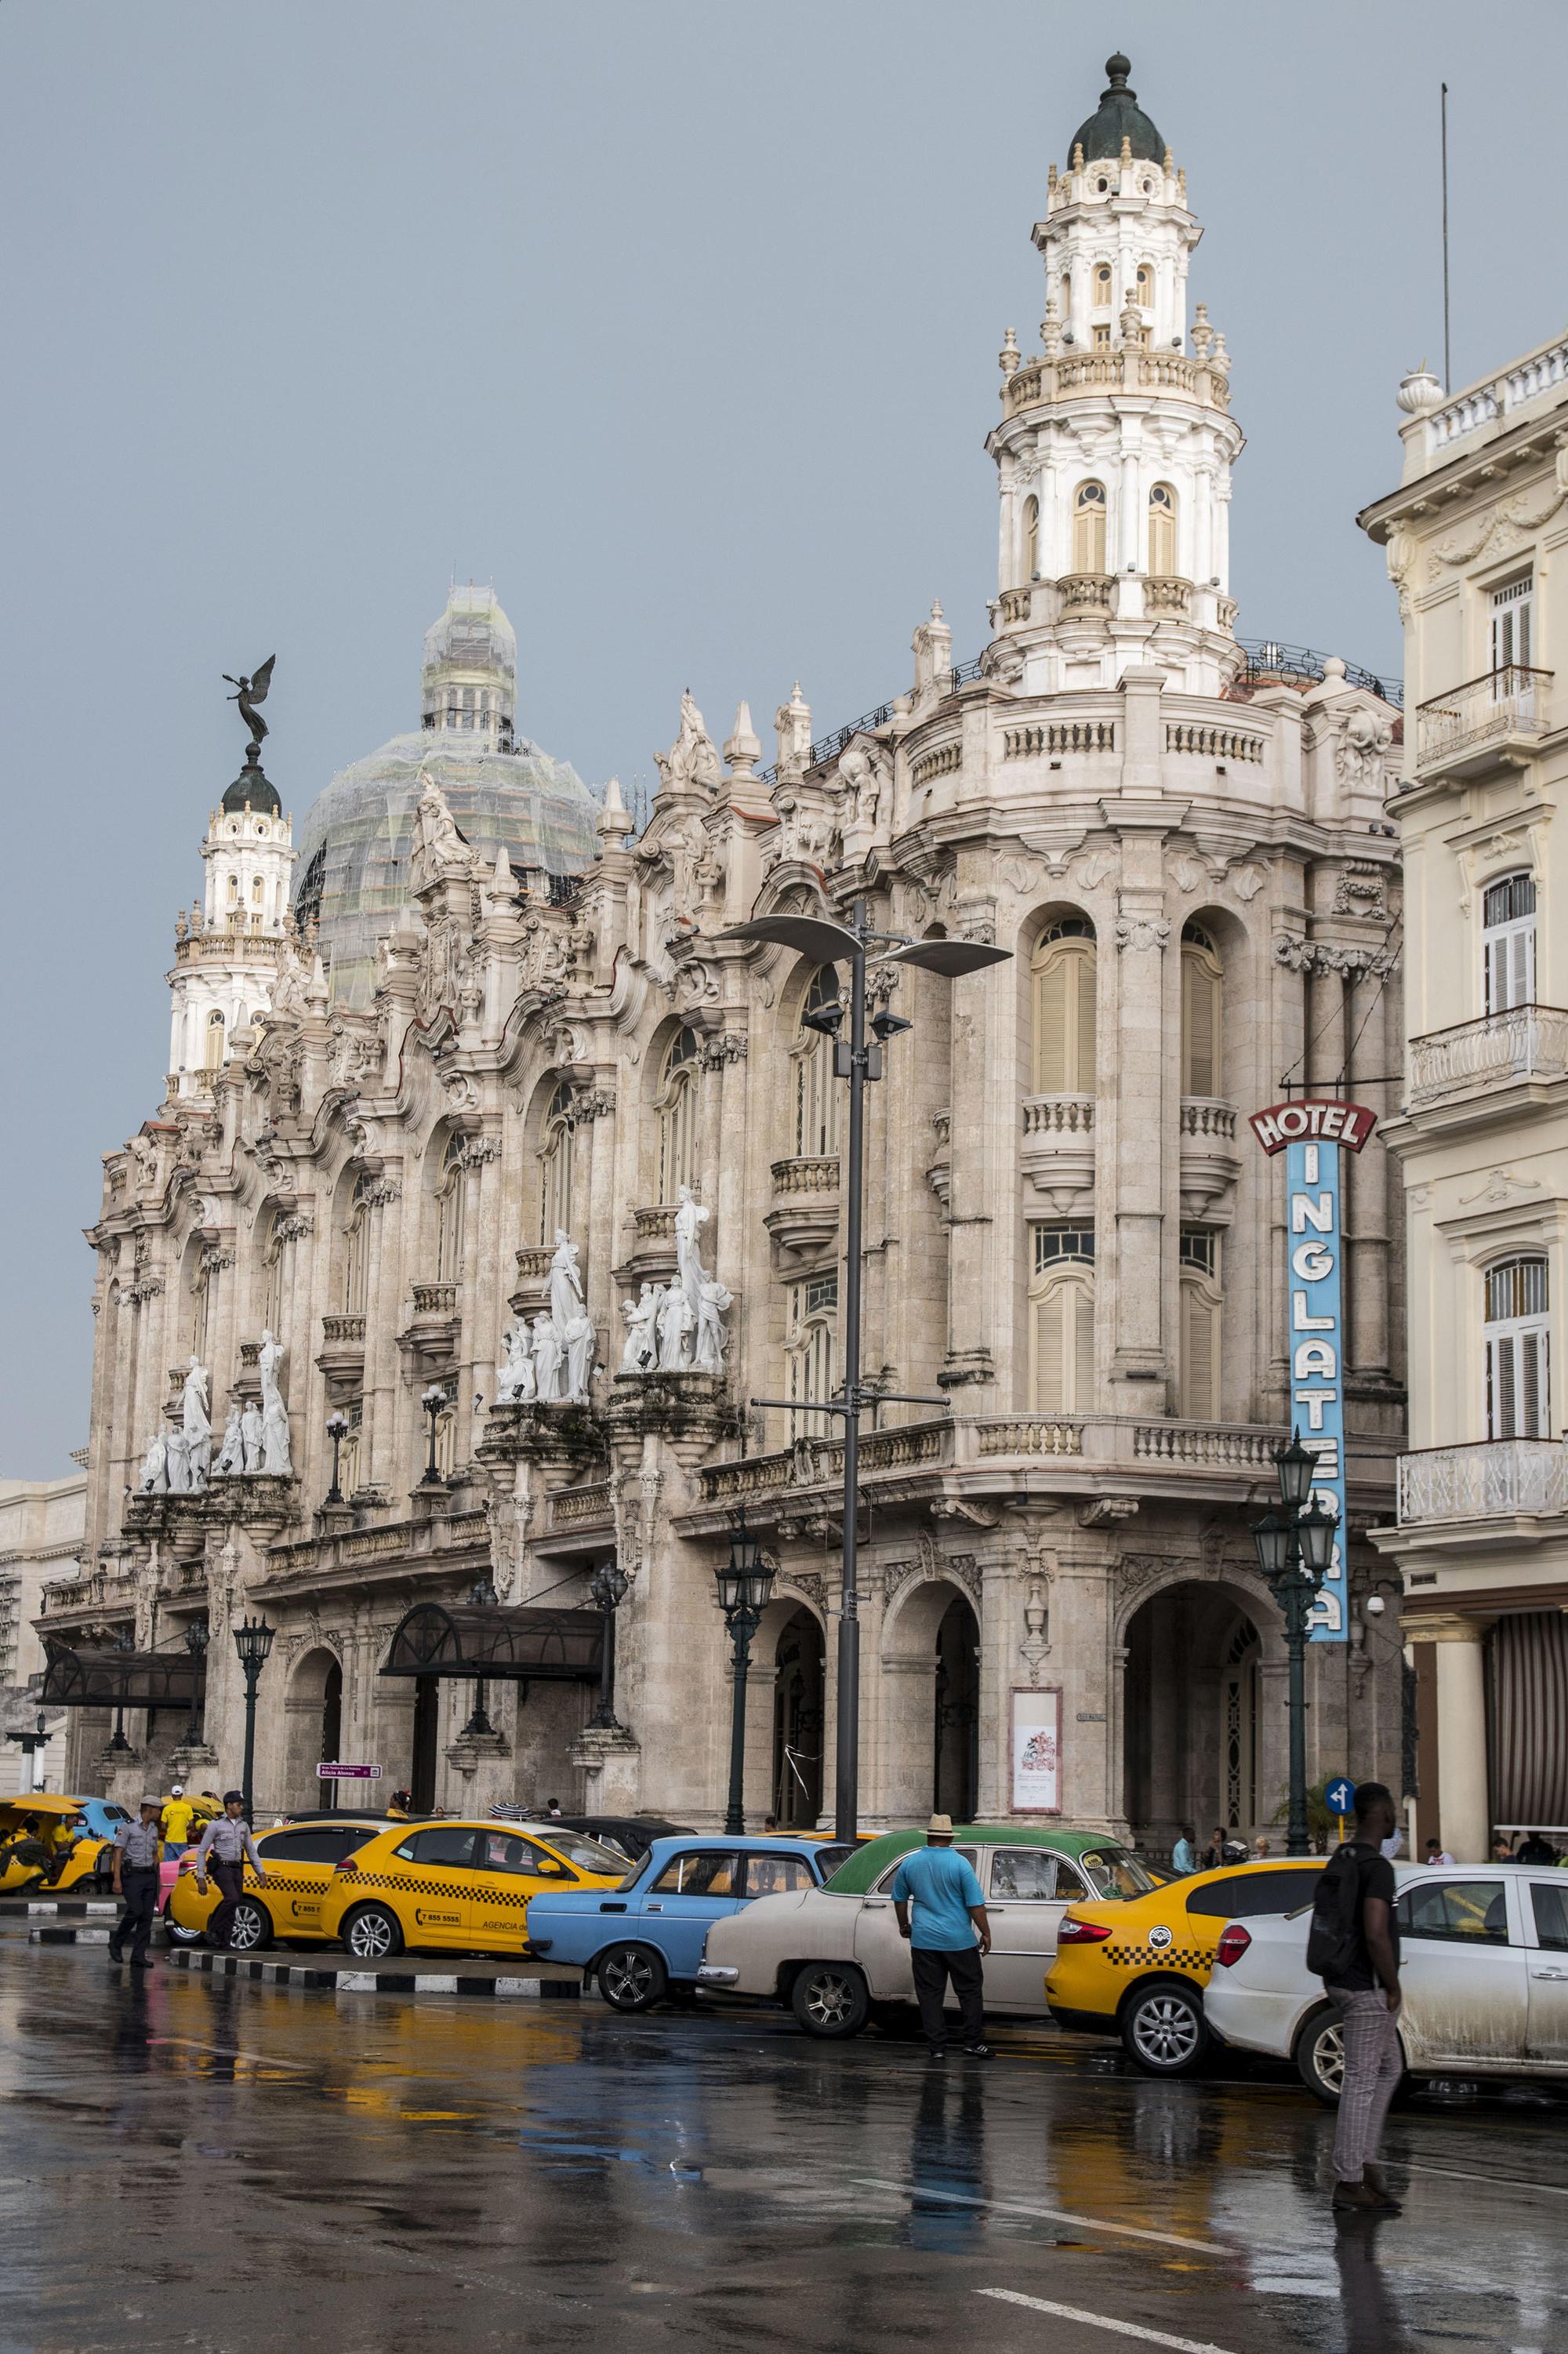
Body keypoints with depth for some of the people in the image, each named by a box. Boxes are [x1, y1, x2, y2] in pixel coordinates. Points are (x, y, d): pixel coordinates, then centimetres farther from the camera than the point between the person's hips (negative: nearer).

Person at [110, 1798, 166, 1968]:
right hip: (132, 1875, -7)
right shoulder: (128, 1827, -6)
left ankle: (138, 1957, 1)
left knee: (147, 1916, 0)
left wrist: (157, 1878, 16)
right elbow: (118, 1853, -10)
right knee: (135, 1910, -19)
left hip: (149, 1876, 7)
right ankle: (116, 1943, 3)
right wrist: (117, 1879, -17)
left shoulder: (154, 1830, 16)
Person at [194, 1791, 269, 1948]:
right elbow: (201, 1851, -2)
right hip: (222, 1868, -6)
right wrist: (201, 1877, -8)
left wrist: (260, 1870, 10)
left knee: (232, 1907, 2)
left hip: (237, 1870, 6)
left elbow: (251, 1850, 20)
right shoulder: (216, 1825, -3)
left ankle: (224, 1941, 6)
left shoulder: (244, 1826, 14)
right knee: (232, 1899, -25)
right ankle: (213, 1930, -13)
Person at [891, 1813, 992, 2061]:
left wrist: (904, 1925, 30)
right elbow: (976, 1904, -9)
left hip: (924, 1940, 3)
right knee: (970, 1991, 8)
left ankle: (937, 2047, 4)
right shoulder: (959, 1864, -9)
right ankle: (973, 2042, 7)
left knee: (929, 1994, 6)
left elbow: (899, 1899, 14)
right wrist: (985, 1933, 1)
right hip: (959, 1940, -3)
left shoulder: (910, 1863, 3)